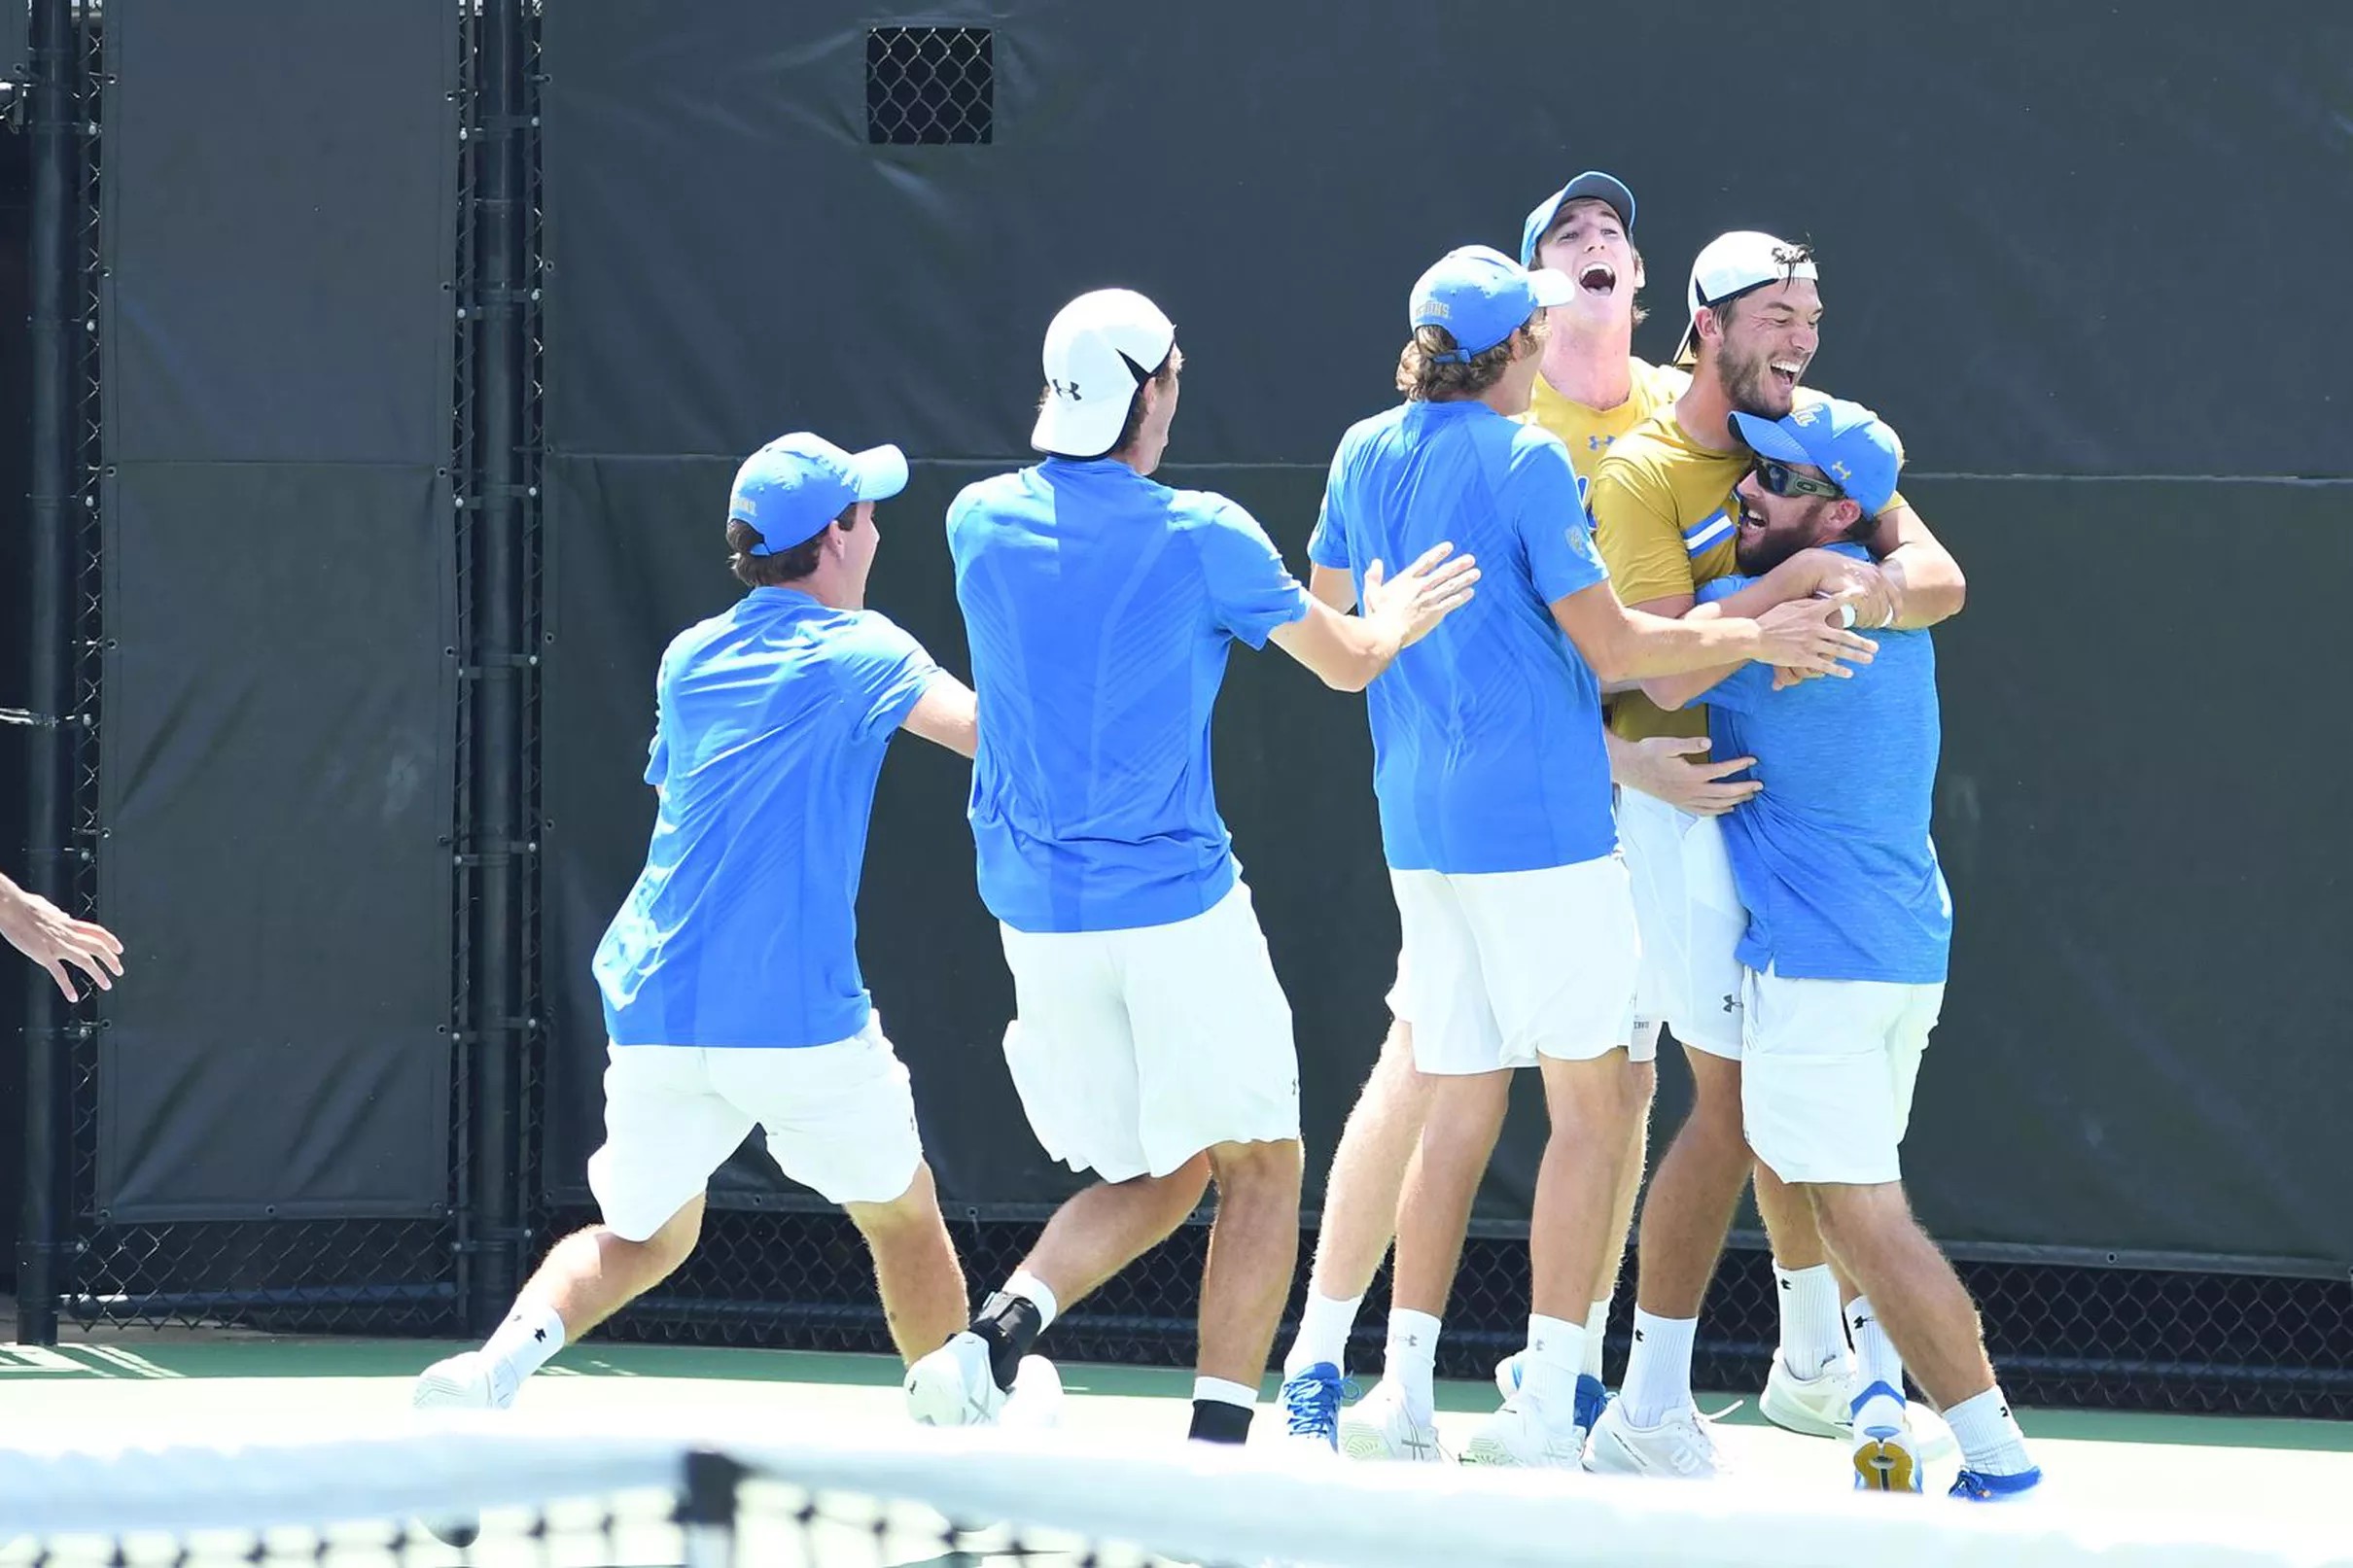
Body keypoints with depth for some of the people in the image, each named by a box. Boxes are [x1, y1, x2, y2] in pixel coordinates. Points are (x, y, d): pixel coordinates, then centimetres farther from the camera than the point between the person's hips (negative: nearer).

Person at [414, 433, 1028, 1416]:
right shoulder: (854, 654, -4)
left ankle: (505, 1354, -9)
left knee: (640, 1240, 16)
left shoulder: (689, 662, 13)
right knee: (902, 1216, 17)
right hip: (801, 1022, -5)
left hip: (655, 1010, 5)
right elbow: (982, 727, -20)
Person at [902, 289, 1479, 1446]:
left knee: (1154, 1179, 16)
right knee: (1260, 1167, 9)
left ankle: (1003, 1326, -10)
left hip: (1036, 912, 5)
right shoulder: (1202, 538, -10)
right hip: (1176, 908, -5)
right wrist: (1392, 619, 29)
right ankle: (1217, 1446, -2)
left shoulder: (981, 523, 3)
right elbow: (1347, 662, 4)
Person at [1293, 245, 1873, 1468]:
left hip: (1419, 830, 7)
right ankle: (1545, 1403, -7)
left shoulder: (1365, 456, 7)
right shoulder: (1525, 460, -12)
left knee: (1459, 1111, 12)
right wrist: (1751, 635, -4)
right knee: (1591, 1105, 0)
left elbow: (1327, 618, 22)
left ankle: (1405, 1388, 7)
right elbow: (1611, 645, -13)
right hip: (1539, 827, -7)